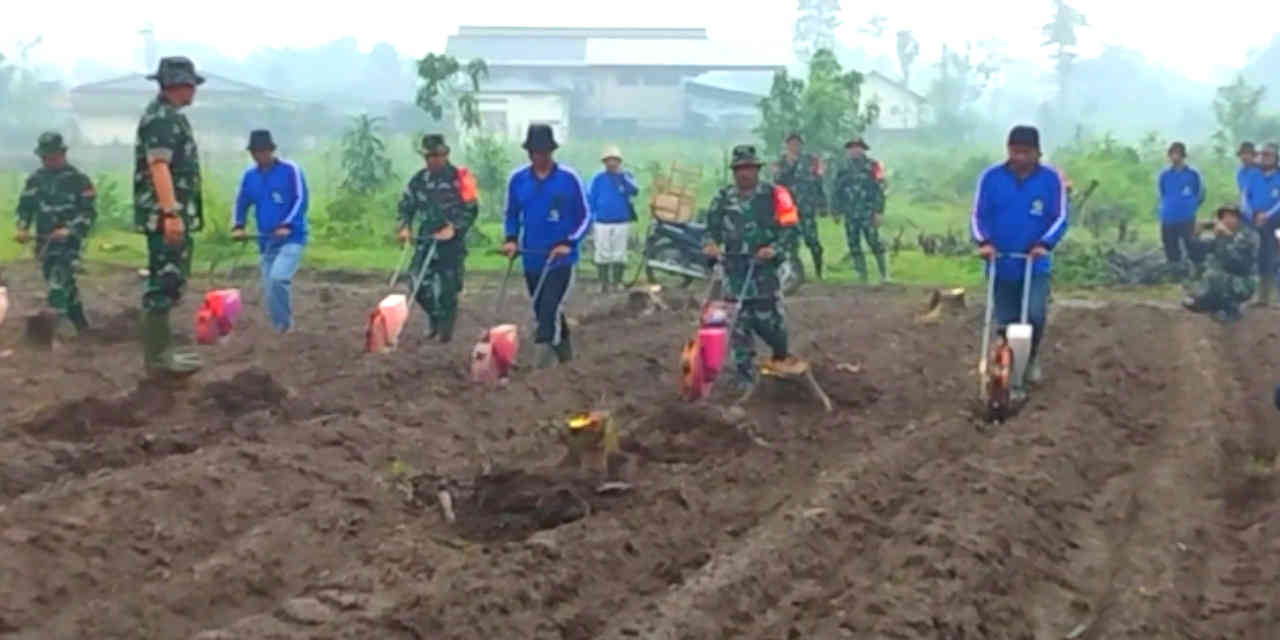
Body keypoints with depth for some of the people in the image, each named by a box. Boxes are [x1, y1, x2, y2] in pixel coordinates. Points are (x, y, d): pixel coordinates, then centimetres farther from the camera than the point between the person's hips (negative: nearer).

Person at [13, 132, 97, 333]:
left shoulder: (78, 179, -8)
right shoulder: (36, 179, 8)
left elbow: (89, 212, -10)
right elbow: (25, 206, 13)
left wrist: (70, 230, -25)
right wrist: (23, 228, -5)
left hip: (69, 240, -6)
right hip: (44, 241, 6)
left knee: (58, 283, -19)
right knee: (64, 283, 15)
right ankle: (80, 324, 29)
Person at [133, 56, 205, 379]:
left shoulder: (169, 115, 18)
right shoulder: (161, 117, -14)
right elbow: (158, 166, -24)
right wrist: (171, 213, -29)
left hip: (173, 215, 11)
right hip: (165, 215, -11)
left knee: (168, 282, 14)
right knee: (164, 283, -8)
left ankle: (162, 351, 20)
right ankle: (159, 358, -6)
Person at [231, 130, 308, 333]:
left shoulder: (290, 170, -7)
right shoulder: (249, 176, 8)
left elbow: (302, 200, -9)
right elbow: (241, 203, 19)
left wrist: (287, 226, -21)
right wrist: (238, 226, 1)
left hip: (292, 238, -6)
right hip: (266, 241, 6)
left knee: (278, 278, -26)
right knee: (269, 287, 6)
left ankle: (285, 325, -11)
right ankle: (282, 332, 20)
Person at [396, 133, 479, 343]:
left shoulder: (459, 178, -8)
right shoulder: (419, 179, 6)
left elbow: (471, 209, -8)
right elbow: (406, 205, 14)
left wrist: (454, 227, -19)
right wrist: (405, 227, -2)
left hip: (453, 242, -4)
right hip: (426, 239, 4)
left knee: (448, 289, -1)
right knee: (420, 285, 0)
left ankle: (446, 329, 14)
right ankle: (434, 319, 24)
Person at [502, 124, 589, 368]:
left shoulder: (569, 178, -8)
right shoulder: (517, 179, 1)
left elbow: (585, 217, -2)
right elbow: (512, 215, 15)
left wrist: (569, 243, -14)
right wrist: (511, 239, -1)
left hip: (561, 259, -4)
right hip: (531, 259, 4)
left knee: (550, 310, -18)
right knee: (542, 311, 13)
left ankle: (544, 354, -18)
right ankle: (564, 350, 31)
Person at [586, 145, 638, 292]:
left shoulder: (626, 177, 5)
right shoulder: (598, 179, 5)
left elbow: (634, 191, -16)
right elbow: (590, 200, 8)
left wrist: (622, 176, -25)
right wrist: (590, 221, 3)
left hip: (622, 223, 0)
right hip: (602, 223, 0)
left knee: (619, 255, 4)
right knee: (603, 255, 1)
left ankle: (617, 282, 13)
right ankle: (604, 283, 8)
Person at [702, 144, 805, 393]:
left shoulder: (771, 195, 0)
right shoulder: (723, 198, 11)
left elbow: (786, 226, -2)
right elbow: (712, 226, 15)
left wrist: (775, 248, -17)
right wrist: (711, 244, -6)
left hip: (763, 264, -3)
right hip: (734, 267, 3)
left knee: (765, 316, -8)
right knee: (739, 322, 1)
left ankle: (781, 355, 21)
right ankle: (745, 374, 8)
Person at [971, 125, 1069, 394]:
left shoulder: (1051, 178, -4)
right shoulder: (991, 177, -3)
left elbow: (1060, 217, -2)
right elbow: (978, 216, 0)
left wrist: (1045, 244, -18)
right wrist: (983, 242, -18)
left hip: (1036, 264, -1)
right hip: (1001, 264, 1)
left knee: (1035, 315, -14)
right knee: (1007, 322, 6)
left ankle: (1032, 358, 12)